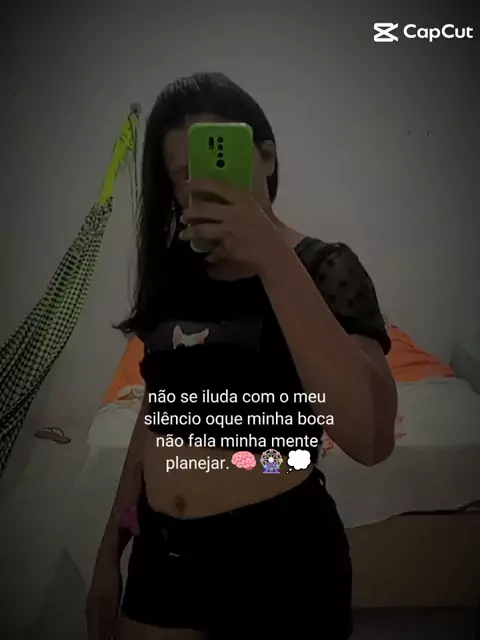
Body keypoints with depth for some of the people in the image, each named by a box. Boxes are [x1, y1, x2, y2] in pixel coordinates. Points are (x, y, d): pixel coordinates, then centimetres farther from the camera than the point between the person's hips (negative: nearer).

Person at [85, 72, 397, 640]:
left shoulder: (324, 268, -11)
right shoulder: (176, 276, 3)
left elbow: (370, 438, -26)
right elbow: (156, 417, 10)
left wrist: (273, 259, -29)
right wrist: (110, 547, 13)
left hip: (277, 553, -4)